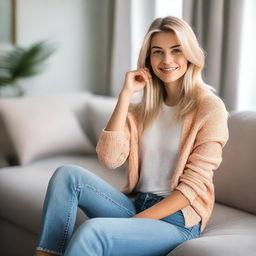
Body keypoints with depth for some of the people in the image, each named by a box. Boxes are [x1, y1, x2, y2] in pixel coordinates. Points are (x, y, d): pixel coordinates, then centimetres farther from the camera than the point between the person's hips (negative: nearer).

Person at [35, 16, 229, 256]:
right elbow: (110, 158, -6)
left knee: (91, 231, -30)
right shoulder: (144, 108, 10)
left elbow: (193, 185, -11)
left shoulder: (210, 108, -7)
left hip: (177, 219, -5)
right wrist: (125, 95, -9)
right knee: (67, 175, -16)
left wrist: (137, 220, -17)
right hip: (135, 205, 6)